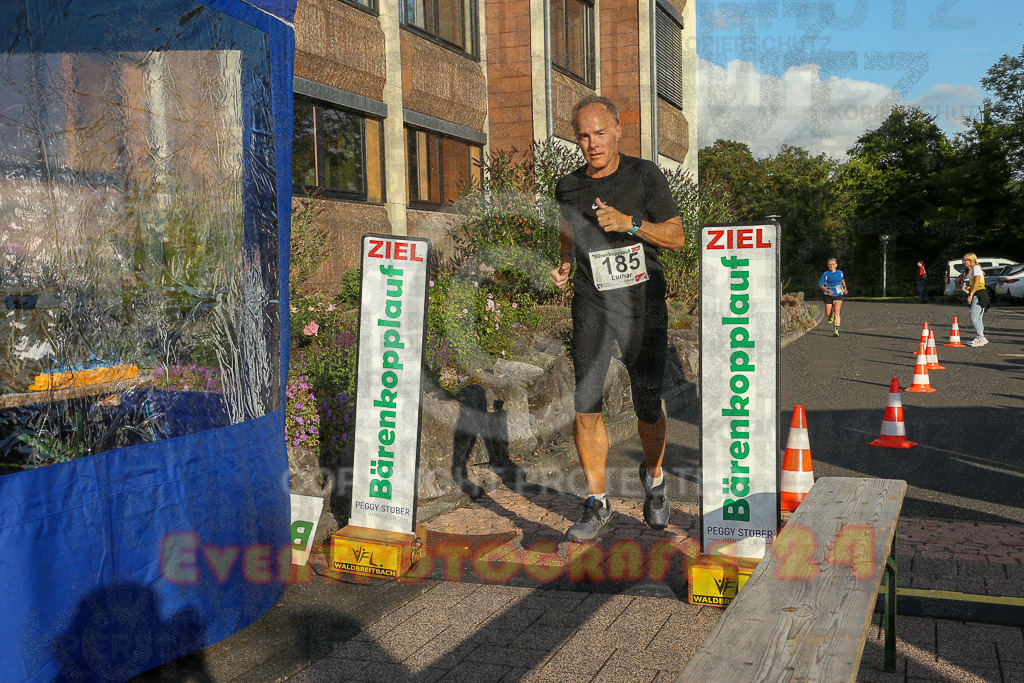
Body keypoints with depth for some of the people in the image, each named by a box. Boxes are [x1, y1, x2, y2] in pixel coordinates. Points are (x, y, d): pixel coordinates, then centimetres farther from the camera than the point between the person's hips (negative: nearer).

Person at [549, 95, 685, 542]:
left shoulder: (644, 176, -2)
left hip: (643, 304, -2)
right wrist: (563, 267, 4)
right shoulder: (568, 187, 6)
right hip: (592, 306, 2)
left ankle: (653, 477, 32)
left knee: (648, 407, 1)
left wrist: (630, 223, -18)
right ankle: (597, 506, 6)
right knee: (585, 406, -8)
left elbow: (677, 238, -4)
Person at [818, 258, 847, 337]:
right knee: (828, 314, 8)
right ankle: (831, 316, 47)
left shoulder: (840, 273, 0)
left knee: (837, 312, -18)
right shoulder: (825, 274, -8)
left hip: (838, 295, 0)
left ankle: (836, 330, -22)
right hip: (828, 295, 0)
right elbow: (821, 285, -5)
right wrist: (827, 290, -23)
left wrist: (845, 288, 25)